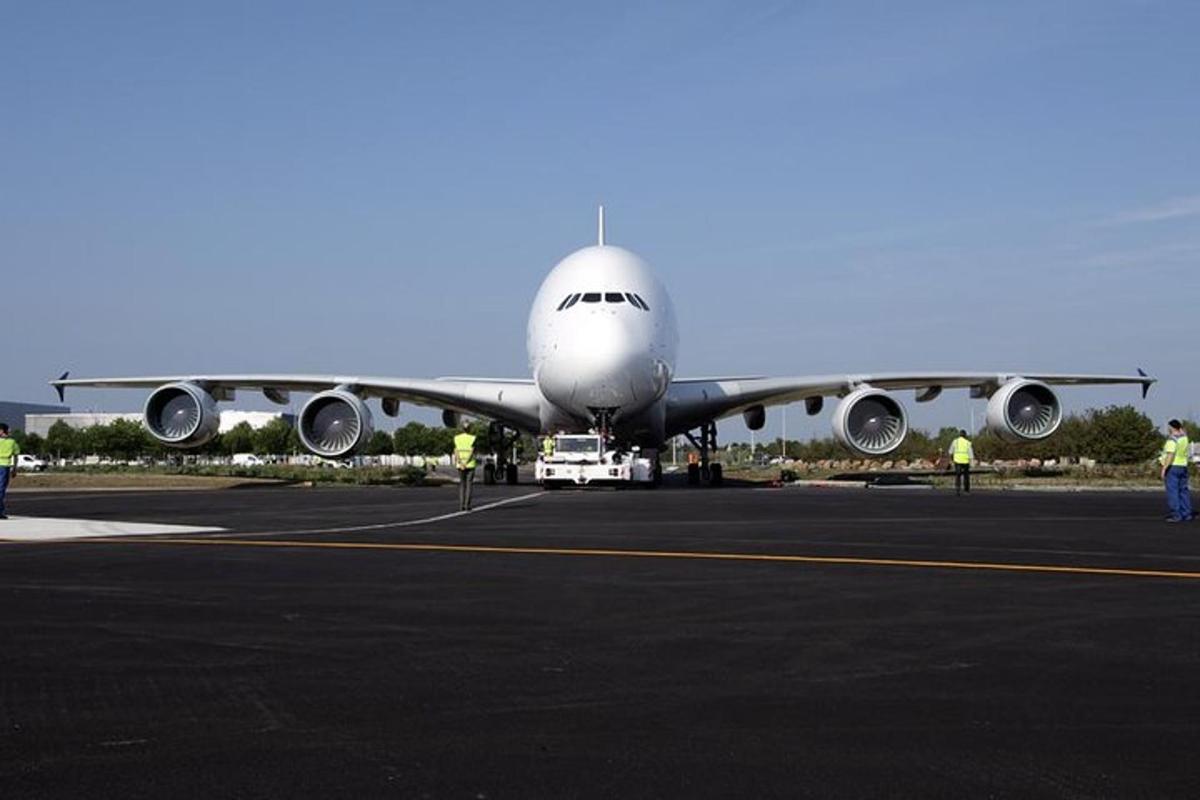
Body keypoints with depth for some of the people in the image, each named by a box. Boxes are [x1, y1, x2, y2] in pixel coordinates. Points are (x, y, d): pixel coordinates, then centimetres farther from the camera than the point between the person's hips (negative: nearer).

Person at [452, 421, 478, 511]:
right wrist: (466, 463, -16)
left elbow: (456, 451, -9)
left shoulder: (457, 438, 1)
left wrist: (461, 463, -16)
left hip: (460, 464, 2)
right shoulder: (473, 438, -7)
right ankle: (467, 505, -5)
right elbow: (472, 452, -15)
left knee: (462, 484, 11)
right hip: (470, 464, -2)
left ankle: (461, 505, 3)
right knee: (469, 484, 3)